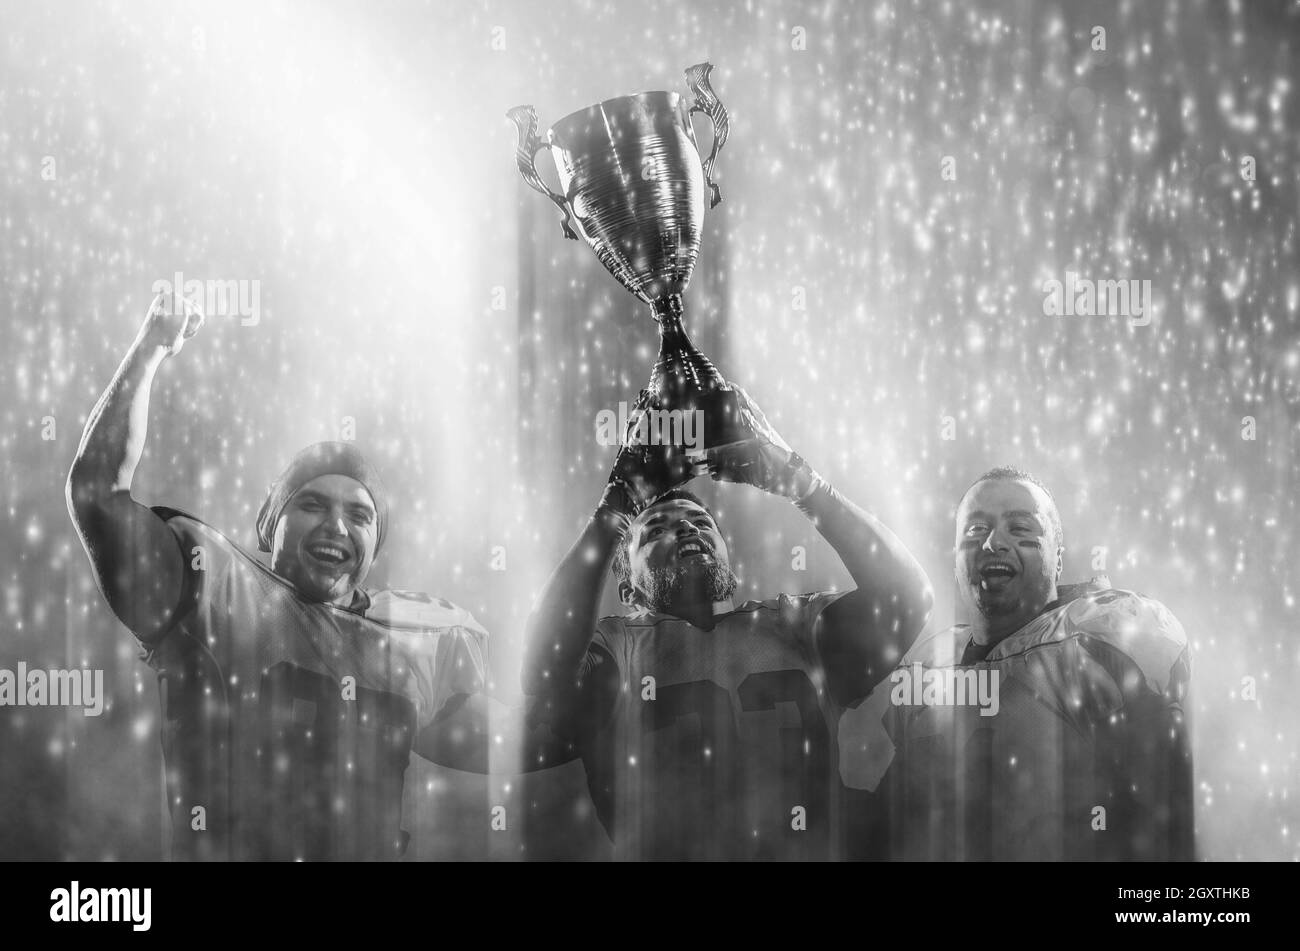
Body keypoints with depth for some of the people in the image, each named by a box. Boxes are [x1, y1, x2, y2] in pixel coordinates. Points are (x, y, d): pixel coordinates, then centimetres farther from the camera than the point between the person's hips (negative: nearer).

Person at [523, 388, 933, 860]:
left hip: (805, 855, 1)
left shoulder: (797, 625, 15)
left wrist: (790, 475, -3)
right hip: (659, 854, -1)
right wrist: (615, 510, -9)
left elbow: (903, 590, 1)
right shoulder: (611, 644, 11)